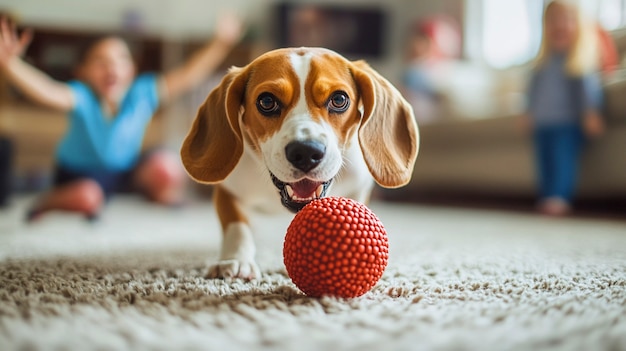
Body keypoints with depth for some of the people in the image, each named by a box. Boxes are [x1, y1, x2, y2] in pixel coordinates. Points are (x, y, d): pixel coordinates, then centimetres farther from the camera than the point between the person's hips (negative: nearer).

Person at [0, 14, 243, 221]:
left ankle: (166, 201, 13)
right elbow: (44, 91, -49)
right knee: (87, 198, -34)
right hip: (81, 172, -2)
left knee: (166, 168, -23)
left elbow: (188, 75, -28)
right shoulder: (81, 98, -29)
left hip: (127, 168, 3)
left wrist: (220, 43, -39)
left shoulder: (142, 93, -22)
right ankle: (50, 201, 3)